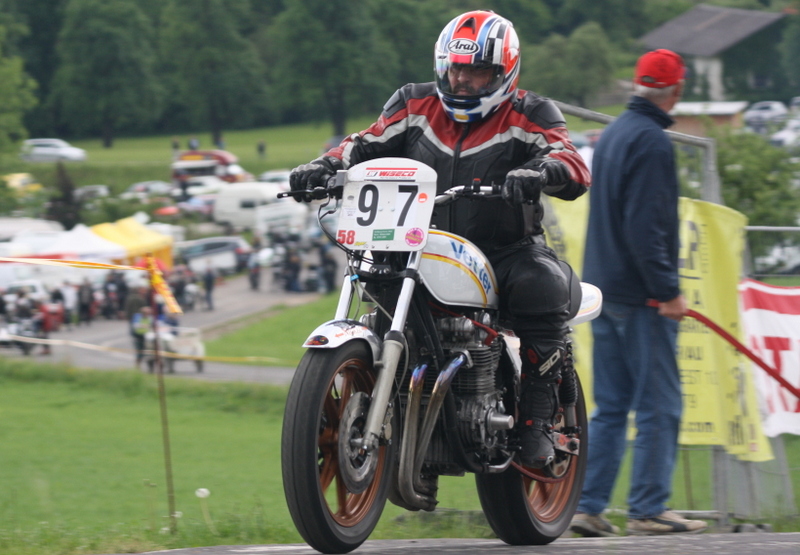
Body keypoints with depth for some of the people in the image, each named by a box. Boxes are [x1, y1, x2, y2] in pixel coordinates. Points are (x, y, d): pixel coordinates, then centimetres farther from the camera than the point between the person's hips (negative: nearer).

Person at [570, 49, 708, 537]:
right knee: (659, 404, -4)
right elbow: (645, 227, -21)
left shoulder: (613, 135, 15)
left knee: (611, 406, 10)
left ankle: (589, 507, 8)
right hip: (640, 296, -9)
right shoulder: (651, 141, -14)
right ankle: (649, 510, -5)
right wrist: (668, 291, -19)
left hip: (604, 290, 9)